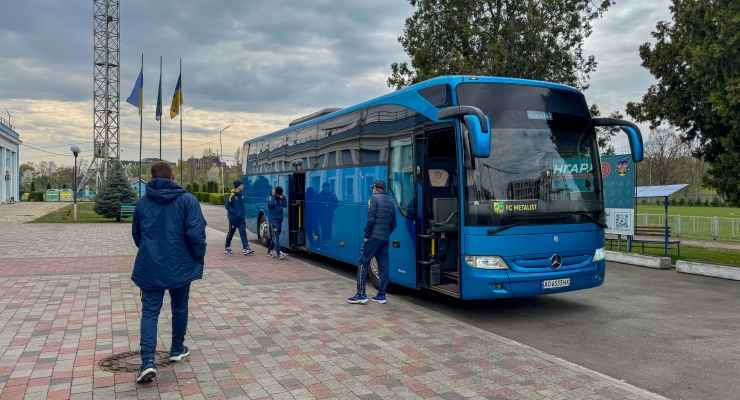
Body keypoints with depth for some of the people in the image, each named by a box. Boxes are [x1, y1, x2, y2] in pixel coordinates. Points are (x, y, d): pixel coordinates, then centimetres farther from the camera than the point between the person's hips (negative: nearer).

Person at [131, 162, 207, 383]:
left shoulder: (142, 202, 5)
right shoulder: (187, 200, -7)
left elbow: (136, 235, 16)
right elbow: (196, 233, -15)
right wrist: (199, 259, -1)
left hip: (149, 268, 2)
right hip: (180, 266, -1)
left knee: (150, 312, 4)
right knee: (180, 307, 18)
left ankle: (148, 361, -10)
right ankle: (177, 349, 32)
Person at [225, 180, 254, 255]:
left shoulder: (241, 195, 8)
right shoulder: (232, 195, -13)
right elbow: (227, 205, -14)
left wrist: (243, 214, 8)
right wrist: (234, 213, -17)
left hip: (241, 218, 5)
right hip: (233, 218, -5)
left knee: (243, 233, -4)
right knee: (231, 233, 8)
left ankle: (246, 249, -10)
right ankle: (227, 248, 23)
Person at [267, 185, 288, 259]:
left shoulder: (280, 198, 12)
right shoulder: (270, 198, -3)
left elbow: (285, 205, 2)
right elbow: (270, 204, -23)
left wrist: (283, 197, -4)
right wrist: (273, 195, -16)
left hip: (279, 220, 7)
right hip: (273, 220, -7)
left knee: (275, 237, 11)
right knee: (275, 236, -15)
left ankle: (269, 252, 22)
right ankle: (279, 253, -25)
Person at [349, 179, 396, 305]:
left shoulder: (374, 199, -5)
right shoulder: (391, 202, 16)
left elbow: (371, 219, -15)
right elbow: (393, 223, 16)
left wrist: (366, 235, -8)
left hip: (374, 237, -7)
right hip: (385, 239, 7)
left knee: (363, 264, 0)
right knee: (383, 267, 10)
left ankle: (361, 295, -2)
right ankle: (381, 295, 13)